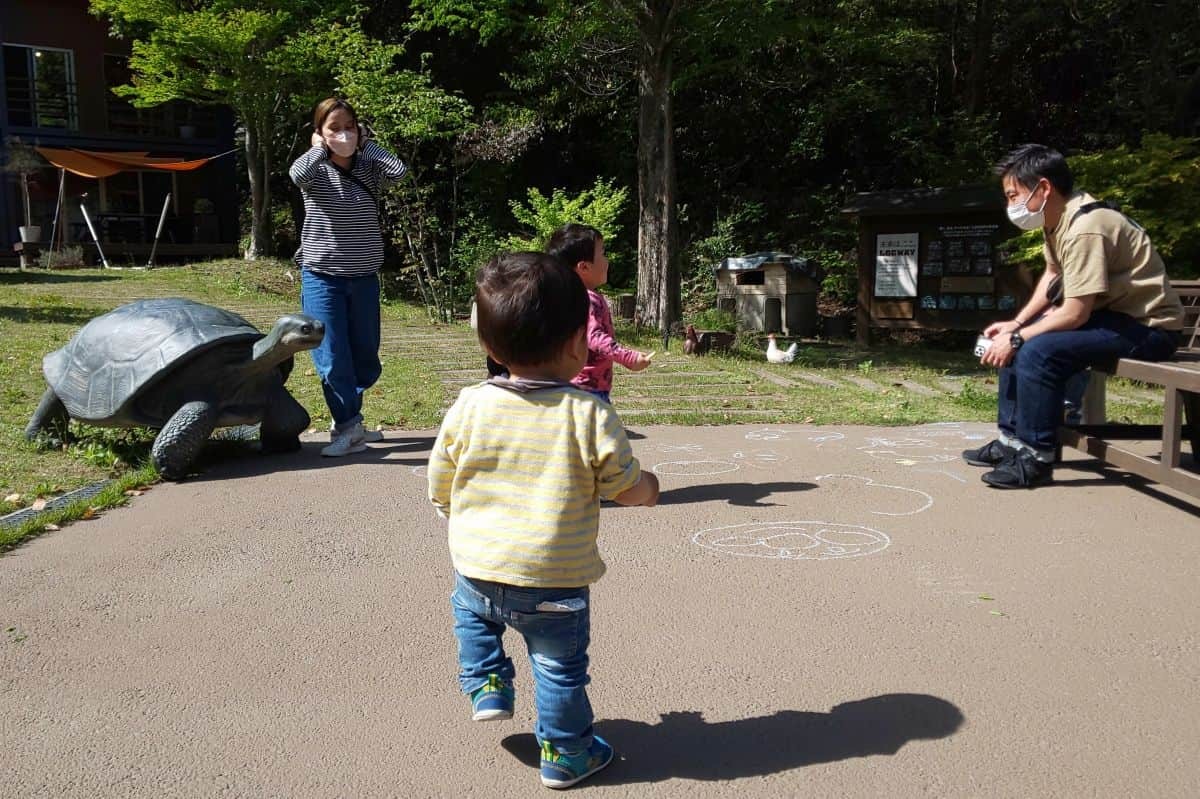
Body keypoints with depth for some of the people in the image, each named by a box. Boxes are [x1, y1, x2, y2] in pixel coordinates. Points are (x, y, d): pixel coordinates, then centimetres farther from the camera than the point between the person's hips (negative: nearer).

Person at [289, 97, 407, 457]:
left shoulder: (369, 170, 3)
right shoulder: (316, 172, -4)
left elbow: (399, 170, -17)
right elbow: (297, 174, -28)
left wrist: (365, 143, -5)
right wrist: (319, 148, -11)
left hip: (364, 278, 3)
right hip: (322, 278, -3)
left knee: (366, 358, 11)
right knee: (332, 359, -6)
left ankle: (346, 422, 29)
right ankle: (349, 427, 2)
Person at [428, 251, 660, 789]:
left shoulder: (468, 407, -8)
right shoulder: (590, 414, -16)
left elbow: (440, 490, 2)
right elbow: (627, 487, -7)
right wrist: (649, 486, 17)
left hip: (476, 569, 3)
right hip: (554, 582, -2)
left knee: (470, 612, 35)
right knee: (560, 668, 17)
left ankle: (486, 685, 30)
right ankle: (565, 754, 31)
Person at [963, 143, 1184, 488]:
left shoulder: (1085, 229, -26)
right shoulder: (1059, 216, 2)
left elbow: (1075, 313, -27)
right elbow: (1053, 276, 15)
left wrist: (1017, 337, -18)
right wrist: (1015, 325, 5)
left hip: (1148, 327, -10)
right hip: (1113, 313, 10)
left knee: (1039, 351, -27)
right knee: (1015, 343, 10)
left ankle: (1036, 458, -16)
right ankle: (1012, 439, 13)